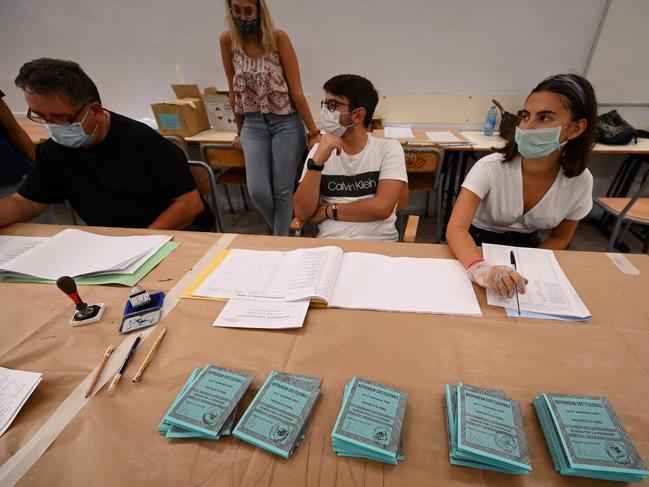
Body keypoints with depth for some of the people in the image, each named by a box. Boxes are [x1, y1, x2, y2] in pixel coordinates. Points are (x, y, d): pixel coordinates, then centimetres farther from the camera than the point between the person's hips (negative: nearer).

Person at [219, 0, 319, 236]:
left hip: (286, 122, -2)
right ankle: (283, 231, 21)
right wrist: (240, 131, 15)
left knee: (282, 191, -5)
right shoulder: (227, 41, 1)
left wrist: (314, 132, -12)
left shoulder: (278, 38, -8)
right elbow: (234, 91, 9)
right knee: (257, 192, -8)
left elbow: (296, 91, -10)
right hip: (253, 124, 3)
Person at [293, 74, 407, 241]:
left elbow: (382, 207, -13)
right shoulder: (320, 150, 6)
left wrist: (328, 211, -7)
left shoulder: (389, 149, 0)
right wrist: (317, 161, -15)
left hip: (379, 243, -1)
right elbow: (302, 212, -4)